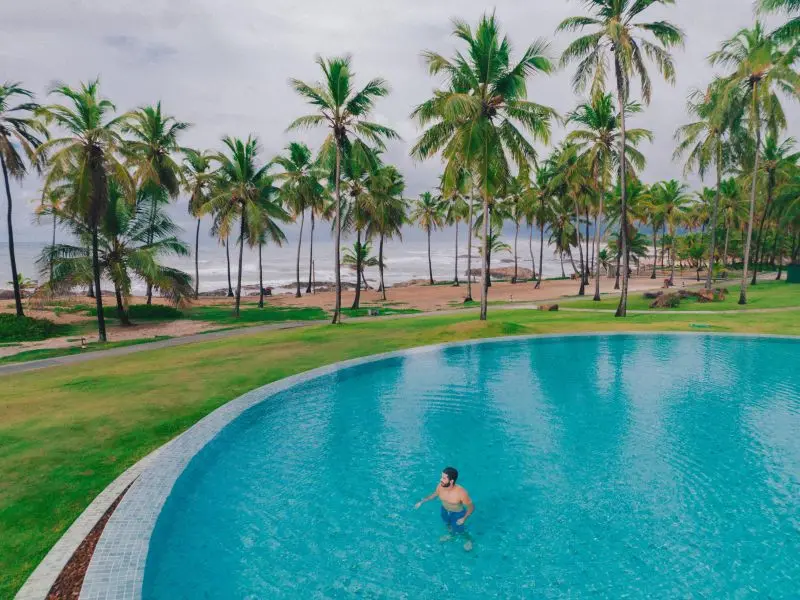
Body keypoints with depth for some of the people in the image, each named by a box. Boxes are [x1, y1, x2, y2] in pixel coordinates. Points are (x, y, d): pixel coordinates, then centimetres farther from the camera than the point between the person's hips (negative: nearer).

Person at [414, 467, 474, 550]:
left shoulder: (461, 493, -41)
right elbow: (434, 495, -2)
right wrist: (422, 502, -1)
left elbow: (471, 507, -24)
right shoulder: (440, 486, -27)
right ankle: (451, 535, 65)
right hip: (445, 510, 4)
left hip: (458, 514, -4)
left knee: (459, 531, 19)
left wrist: (464, 518, -29)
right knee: (447, 524, 31)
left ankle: (468, 540, 52)